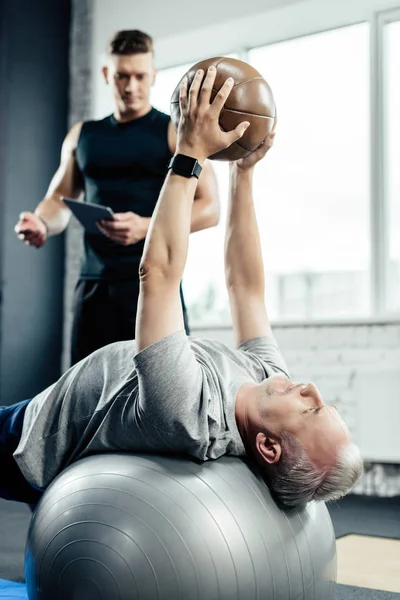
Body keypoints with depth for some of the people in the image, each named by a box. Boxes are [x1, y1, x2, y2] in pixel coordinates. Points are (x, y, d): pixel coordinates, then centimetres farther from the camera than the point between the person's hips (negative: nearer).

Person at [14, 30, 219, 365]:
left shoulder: (176, 132, 2)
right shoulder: (82, 135, 17)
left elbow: (209, 208, -6)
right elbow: (60, 198, 17)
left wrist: (147, 227, -22)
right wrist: (42, 223, -8)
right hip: (94, 284, 5)